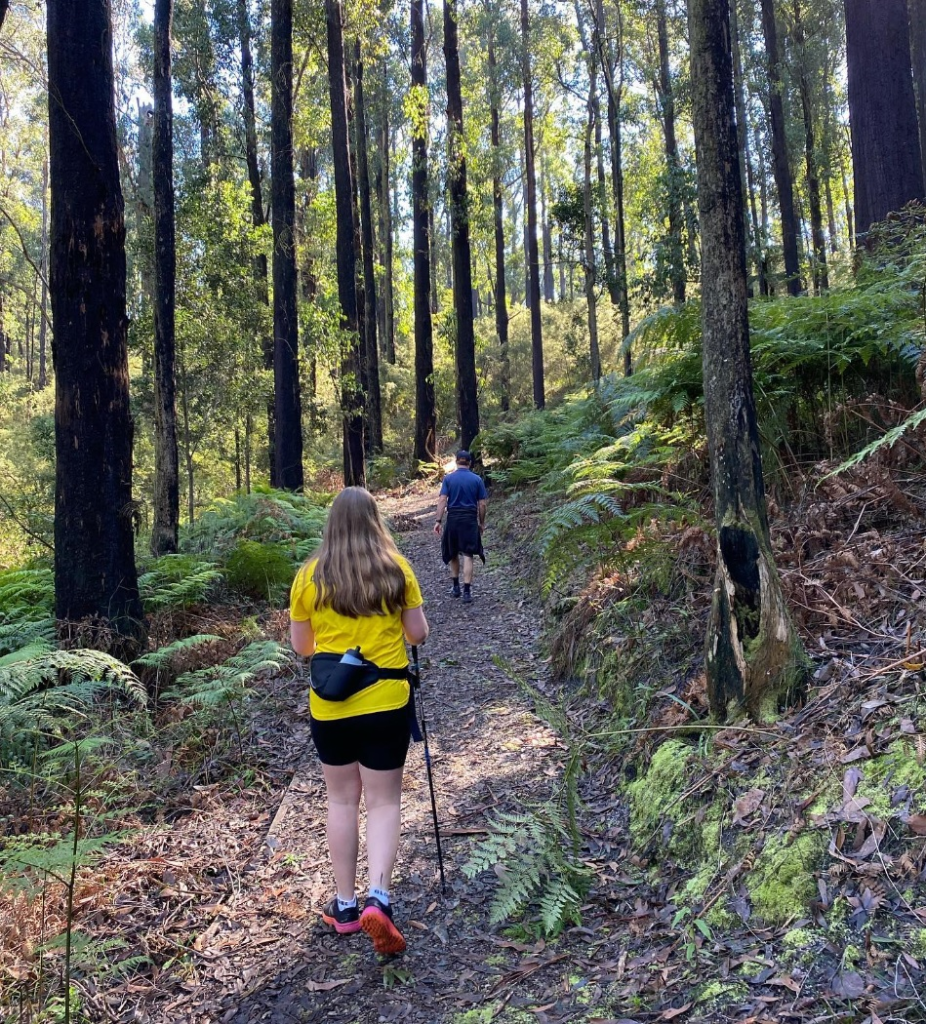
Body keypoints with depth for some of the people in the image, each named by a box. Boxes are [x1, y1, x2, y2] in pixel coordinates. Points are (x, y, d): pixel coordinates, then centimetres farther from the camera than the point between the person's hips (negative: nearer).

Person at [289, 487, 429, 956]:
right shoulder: (396, 569, -6)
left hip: (329, 705, 1)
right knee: (384, 801, 9)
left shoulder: (309, 575, -3)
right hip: (386, 701, -1)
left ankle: (345, 905, 23)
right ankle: (378, 899, -7)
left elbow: (300, 645, 4)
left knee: (342, 799, 16)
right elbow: (418, 634, -1)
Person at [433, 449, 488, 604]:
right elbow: (482, 504, 0)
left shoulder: (448, 478, 0)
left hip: (453, 519, 1)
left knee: (453, 554, 17)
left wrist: (438, 521, -6)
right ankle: (467, 591, -5)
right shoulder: (477, 479, 0)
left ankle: (456, 587, 25)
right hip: (470, 520, -1)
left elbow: (442, 500, -8)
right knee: (467, 556, -1)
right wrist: (482, 522, 11)